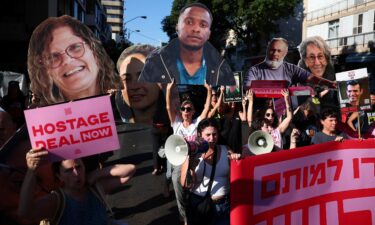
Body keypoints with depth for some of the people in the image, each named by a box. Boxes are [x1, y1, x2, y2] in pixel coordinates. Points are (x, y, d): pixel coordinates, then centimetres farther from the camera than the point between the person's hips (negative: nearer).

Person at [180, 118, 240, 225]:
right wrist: (190, 165, -25)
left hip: (224, 204, 2)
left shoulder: (226, 151, 1)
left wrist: (238, 159, -13)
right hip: (199, 204, -1)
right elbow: (185, 184, -10)